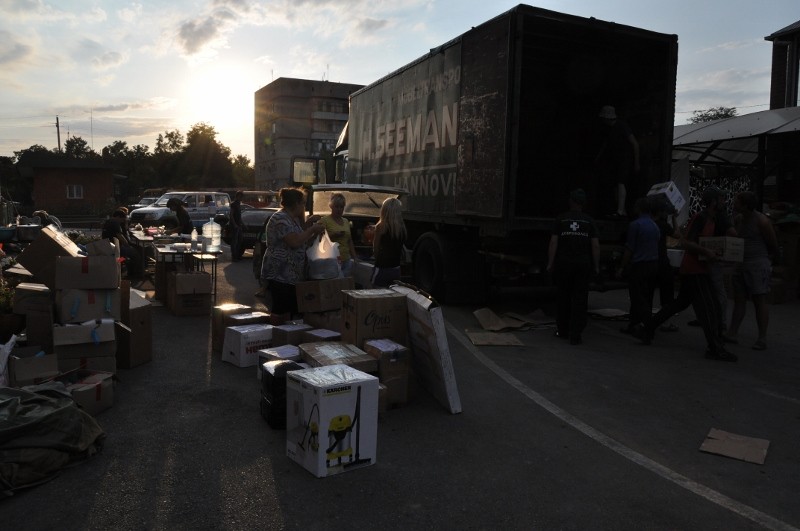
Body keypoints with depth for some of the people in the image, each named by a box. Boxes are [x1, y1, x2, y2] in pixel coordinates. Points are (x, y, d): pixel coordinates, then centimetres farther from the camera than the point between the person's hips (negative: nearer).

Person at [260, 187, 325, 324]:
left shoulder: (293, 219, 19)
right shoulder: (280, 219, -12)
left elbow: (302, 243, 25)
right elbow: (295, 242, -22)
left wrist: (315, 234, 10)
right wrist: (312, 229, -11)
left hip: (292, 275, 10)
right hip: (279, 275, -10)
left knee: (291, 311, 8)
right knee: (281, 313, -11)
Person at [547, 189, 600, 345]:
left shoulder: (560, 219, 1)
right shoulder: (589, 221, 3)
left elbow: (553, 243, -4)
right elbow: (595, 245, -1)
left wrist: (550, 263, -1)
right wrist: (596, 266, 6)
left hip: (564, 263, 0)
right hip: (583, 264, 0)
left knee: (563, 297, 13)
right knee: (580, 300, 2)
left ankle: (563, 330, 23)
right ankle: (575, 335, -1)